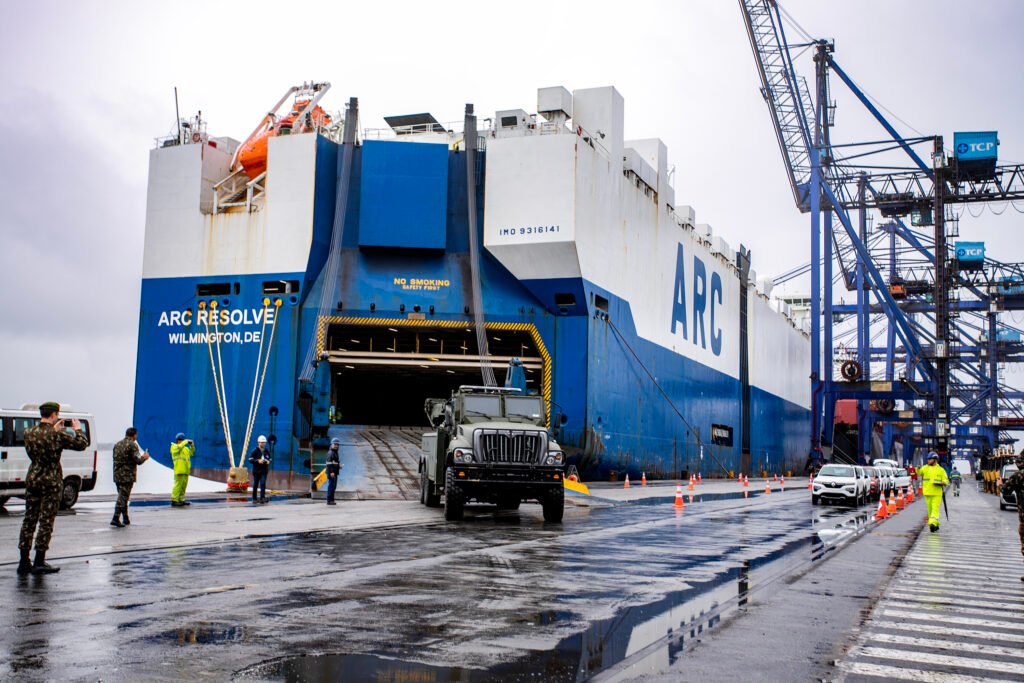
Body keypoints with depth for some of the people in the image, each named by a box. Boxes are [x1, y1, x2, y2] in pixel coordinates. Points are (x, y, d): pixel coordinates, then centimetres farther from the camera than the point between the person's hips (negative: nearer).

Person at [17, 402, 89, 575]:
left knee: (29, 520, 11)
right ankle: (39, 563, 1)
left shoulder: (28, 432, 2)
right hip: (51, 481, -6)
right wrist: (77, 429, 11)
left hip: (32, 479, 6)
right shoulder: (57, 435, -15)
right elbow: (82, 444, -6)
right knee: (46, 521, 0)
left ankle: (24, 562, 14)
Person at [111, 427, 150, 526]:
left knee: (122, 496, 15)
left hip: (117, 475, 7)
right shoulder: (132, 445, -10)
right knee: (123, 497, -6)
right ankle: (116, 519, -13)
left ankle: (126, 519, 21)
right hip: (127, 476, -7)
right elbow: (138, 461, -15)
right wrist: (144, 457, 7)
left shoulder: (117, 444, 14)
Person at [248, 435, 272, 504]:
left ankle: (262, 498, -18)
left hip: (264, 471, 2)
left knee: (263, 484, -13)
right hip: (256, 470, -2)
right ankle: (254, 499, 17)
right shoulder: (255, 451, -4)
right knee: (255, 485, 7)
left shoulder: (266, 451, 8)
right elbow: (250, 459, -9)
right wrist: (258, 461, -21)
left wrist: (268, 461, -4)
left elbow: (269, 459, 20)